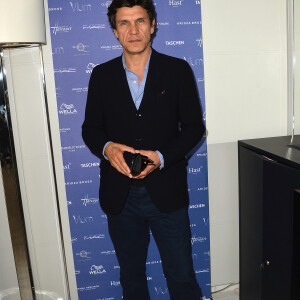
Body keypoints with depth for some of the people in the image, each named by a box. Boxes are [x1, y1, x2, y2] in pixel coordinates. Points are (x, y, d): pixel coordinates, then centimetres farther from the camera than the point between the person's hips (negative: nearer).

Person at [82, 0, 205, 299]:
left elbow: (194, 126, -1)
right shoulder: (101, 75, 4)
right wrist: (107, 148, -15)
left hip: (166, 193, -2)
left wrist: (161, 157, -18)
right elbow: (90, 128, 8)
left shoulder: (178, 70, -1)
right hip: (120, 196, 3)